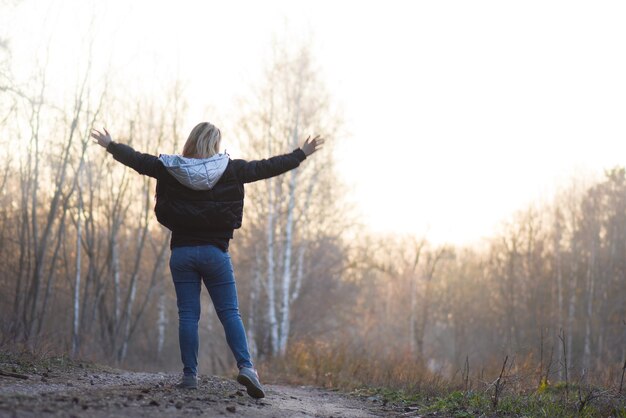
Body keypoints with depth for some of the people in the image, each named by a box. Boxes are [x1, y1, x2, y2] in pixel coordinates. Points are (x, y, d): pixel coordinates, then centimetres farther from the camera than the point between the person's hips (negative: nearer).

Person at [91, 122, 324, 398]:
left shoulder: (170, 169, 0)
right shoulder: (230, 170, -3)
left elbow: (137, 160, 12)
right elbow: (266, 168, 4)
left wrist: (110, 145, 30)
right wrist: (301, 155, 17)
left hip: (182, 251, 1)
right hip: (215, 251, -1)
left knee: (188, 315, 5)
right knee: (230, 313, 1)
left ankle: (190, 375, 3)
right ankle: (246, 366, -15)